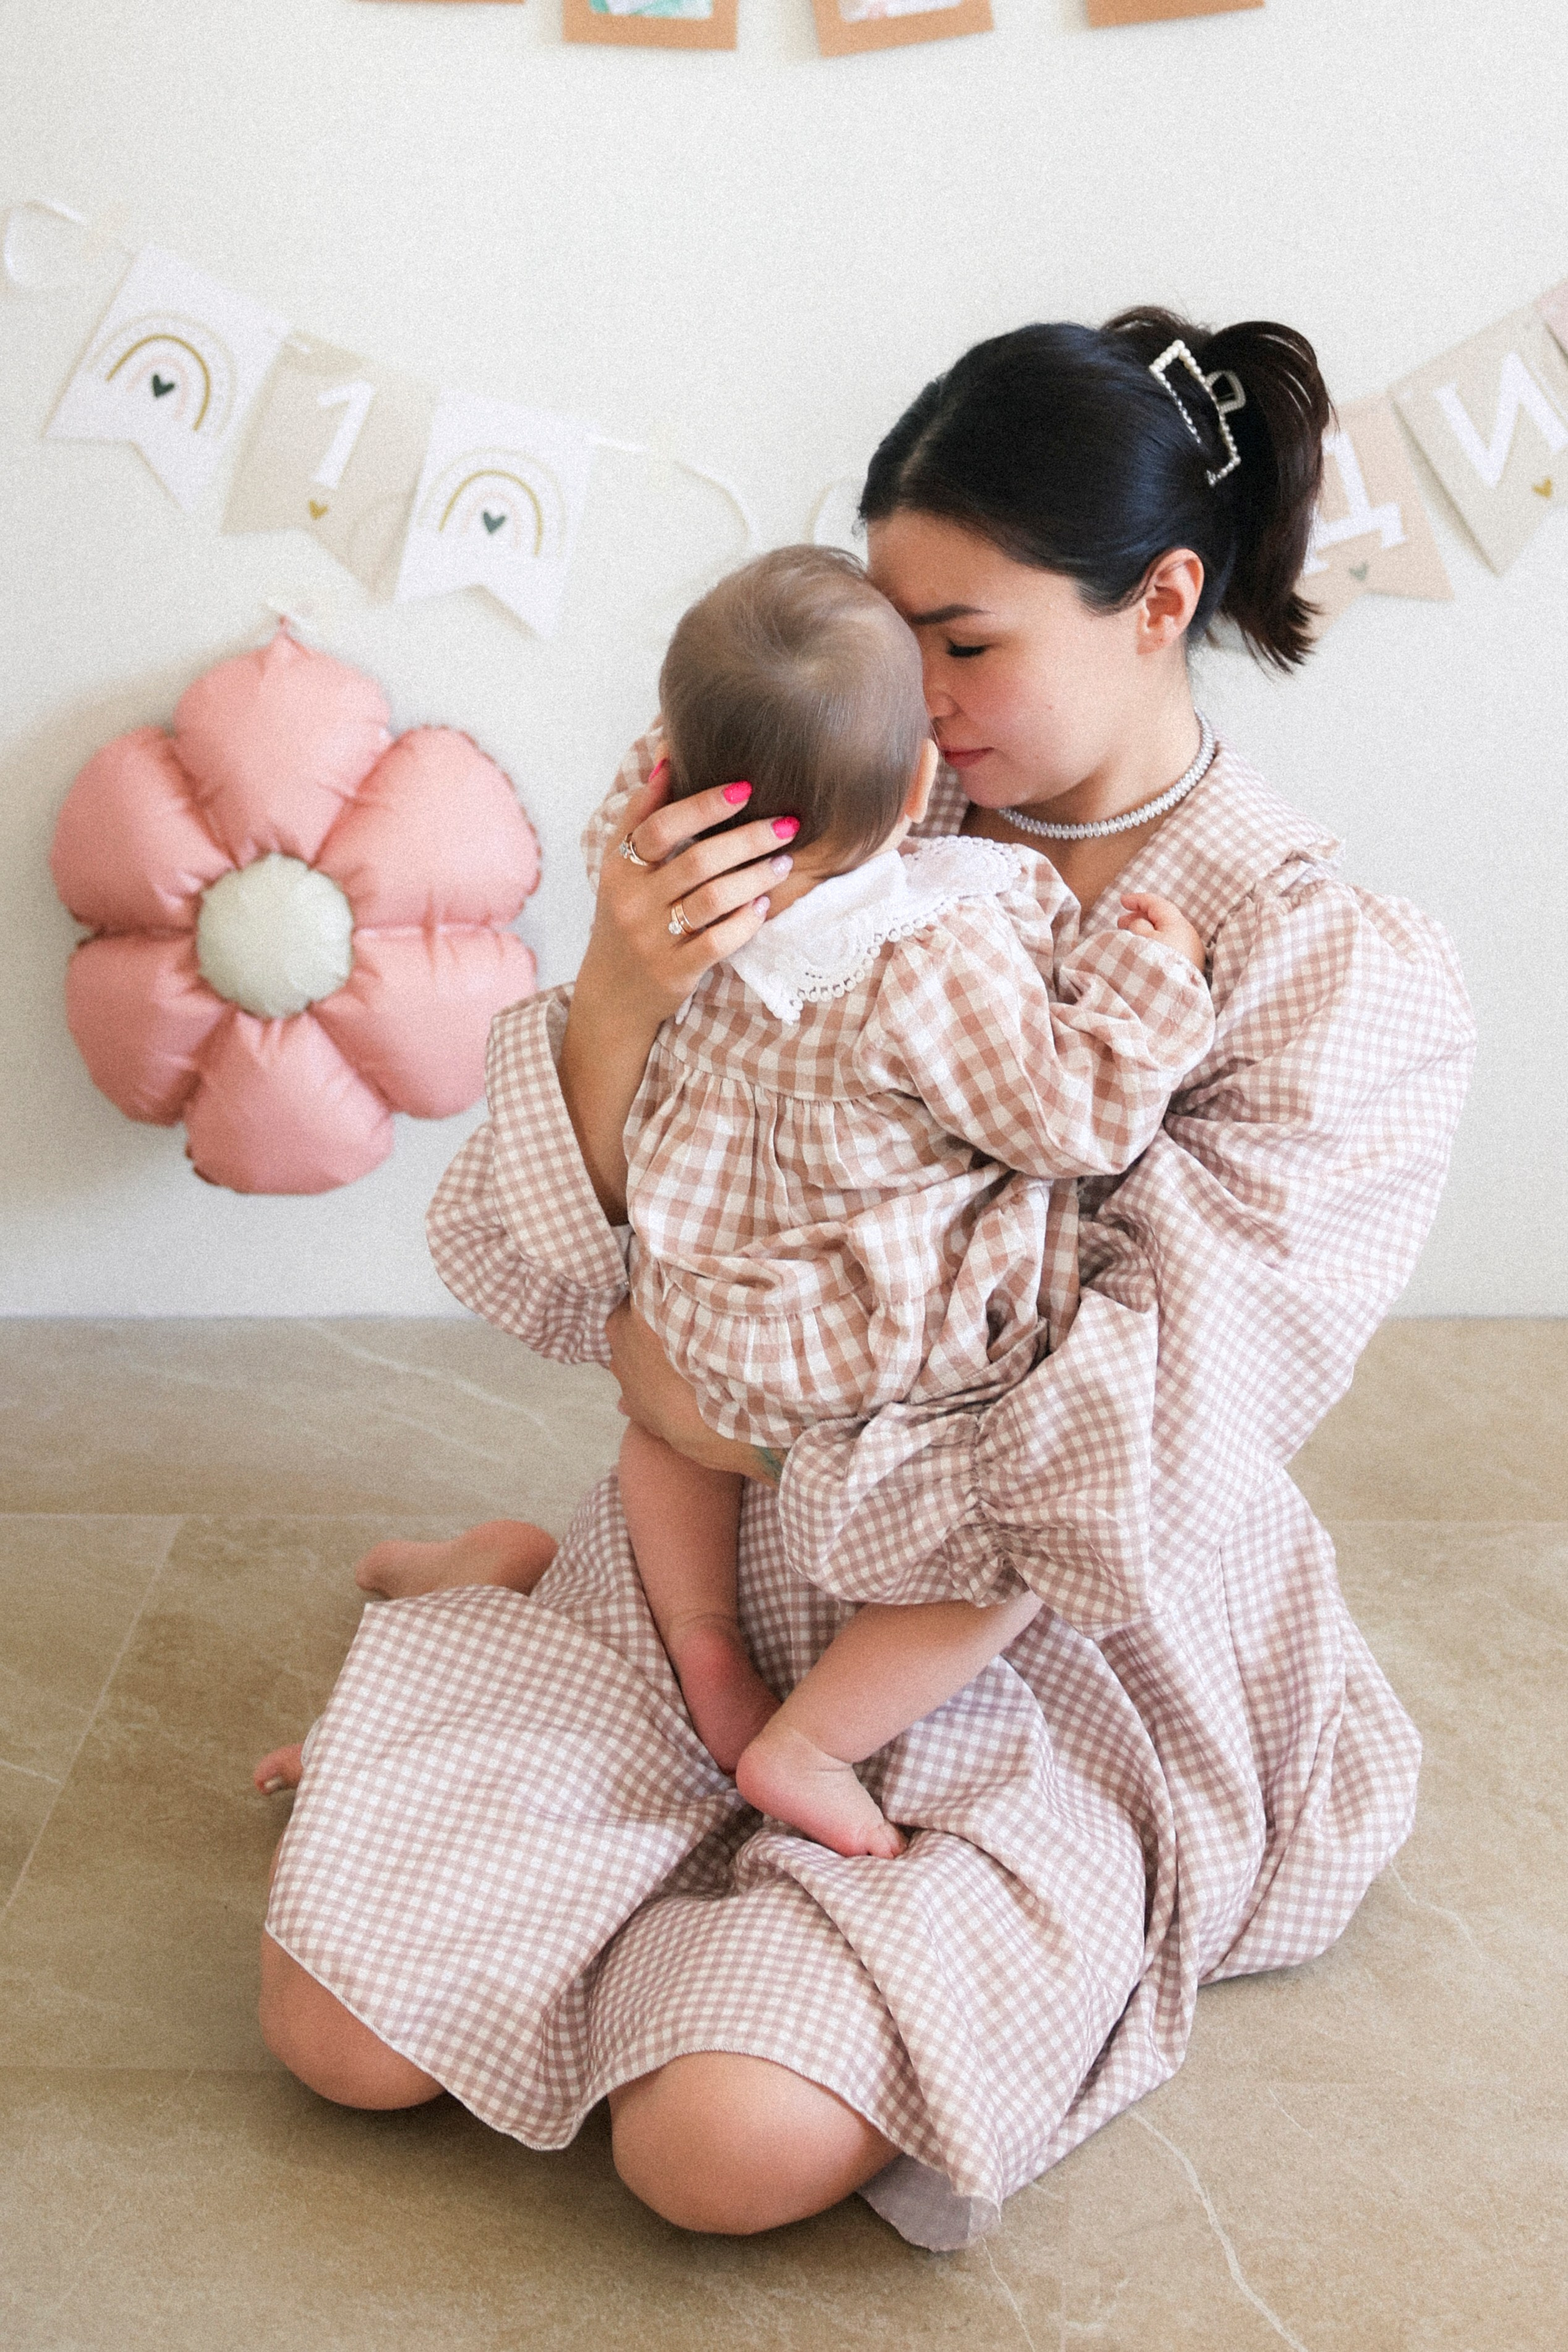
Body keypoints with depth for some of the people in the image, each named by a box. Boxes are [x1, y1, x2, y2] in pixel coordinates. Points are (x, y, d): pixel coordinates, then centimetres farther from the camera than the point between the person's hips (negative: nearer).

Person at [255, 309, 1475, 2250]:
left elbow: (1130, 1492, -20)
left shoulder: (1344, 983, -14)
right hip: (714, 1557, 3)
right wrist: (617, 1004, -27)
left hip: (1043, 1654, -3)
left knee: (724, 2143, -23)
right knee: (342, 2029, -6)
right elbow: (535, 1285, -8)